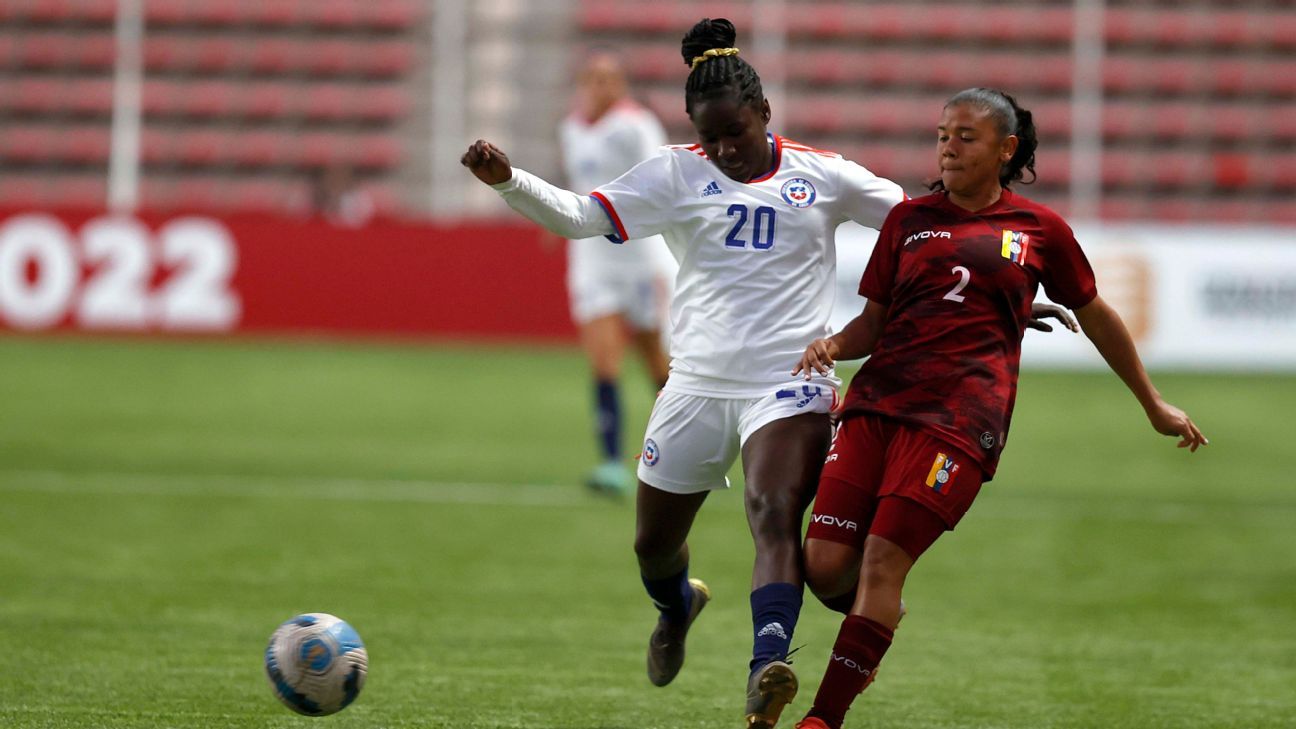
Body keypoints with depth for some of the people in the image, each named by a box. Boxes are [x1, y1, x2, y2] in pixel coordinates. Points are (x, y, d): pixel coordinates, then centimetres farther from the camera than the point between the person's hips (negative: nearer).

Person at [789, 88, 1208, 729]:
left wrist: (1154, 405, 29)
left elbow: (1094, 316, 22)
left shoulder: (1039, 230, 11)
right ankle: (877, 619, 28)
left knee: (883, 559, -16)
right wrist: (834, 345, -5)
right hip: (880, 396, 3)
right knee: (825, 564, -8)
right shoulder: (908, 219, 17)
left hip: (961, 412, -3)